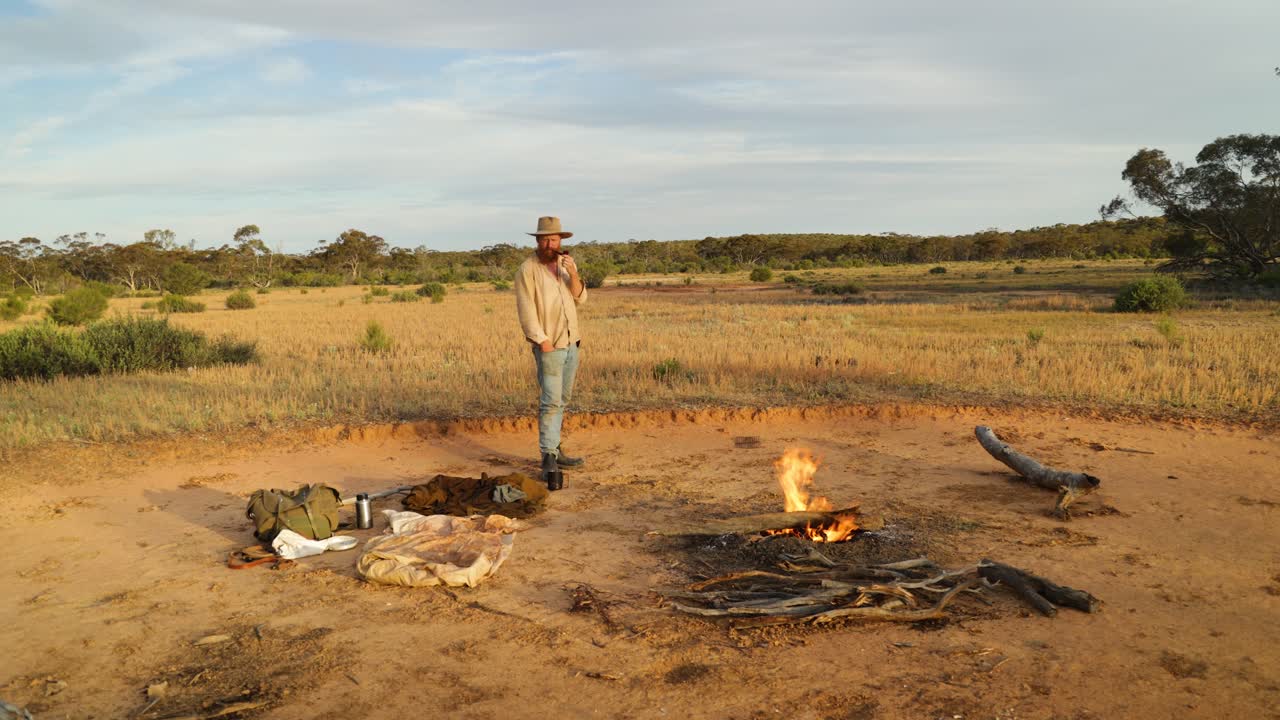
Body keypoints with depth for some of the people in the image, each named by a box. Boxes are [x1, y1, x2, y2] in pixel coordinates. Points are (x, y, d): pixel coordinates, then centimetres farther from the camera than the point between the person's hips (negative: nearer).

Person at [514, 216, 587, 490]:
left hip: (572, 342, 7)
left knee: (561, 400, 13)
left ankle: (553, 450, 23)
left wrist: (573, 274, -13)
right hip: (549, 346, -7)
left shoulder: (567, 263, 9)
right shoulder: (528, 270, -11)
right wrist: (543, 341, -17)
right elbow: (526, 311, -14)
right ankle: (549, 463, -15)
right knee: (550, 402, -13)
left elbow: (580, 298, 4)